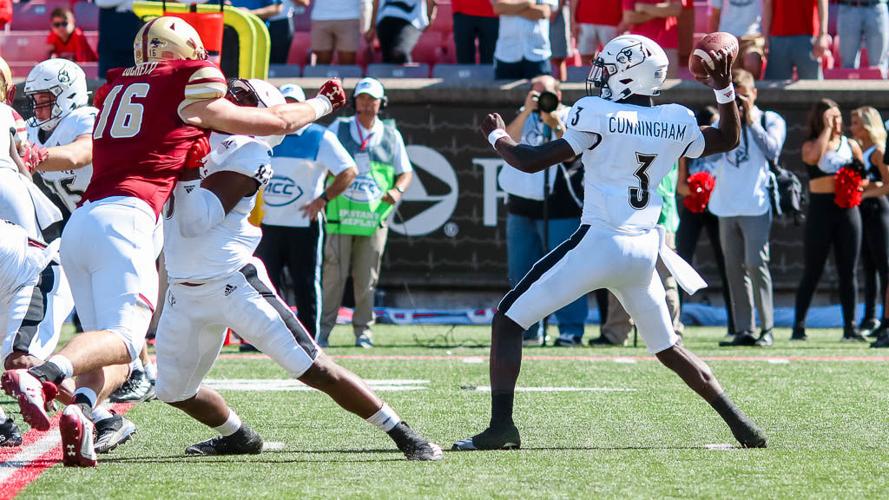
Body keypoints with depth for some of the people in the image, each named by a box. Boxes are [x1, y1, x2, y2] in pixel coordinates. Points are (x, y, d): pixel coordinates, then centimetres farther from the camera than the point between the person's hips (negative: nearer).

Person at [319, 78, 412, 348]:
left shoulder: (391, 135, 10)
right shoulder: (338, 129, 5)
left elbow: (406, 171, 14)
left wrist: (398, 190, -8)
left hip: (375, 216, 2)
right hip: (341, 213, -2)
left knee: (366, 279, 6)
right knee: (334, 275, -5)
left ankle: (363, 330, 13)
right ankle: (323, 329, 1)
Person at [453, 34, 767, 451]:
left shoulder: (599, 116, -9)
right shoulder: (677, 123, 6)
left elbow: (530, 161, -7)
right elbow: (729, 139, 26)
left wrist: (495, 136, 10)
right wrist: (724, 89, 24)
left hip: (599, 242, -6)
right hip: (644, 249, 6)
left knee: (508, 321, 2)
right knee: (668, 346, 24)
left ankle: (501, 426, -10)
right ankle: (742, 427, 20)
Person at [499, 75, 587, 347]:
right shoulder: (524, 117, 15)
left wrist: (555, 125, -22)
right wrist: (527, 112, -13)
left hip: (559, 208, -5)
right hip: (521, 207, 5)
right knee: (521, 272, 6)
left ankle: (571, 330, -7)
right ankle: (529, 331, 13)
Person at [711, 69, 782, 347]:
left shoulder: (770, 120, 4)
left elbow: (772, 150, -12)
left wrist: (752, 121, -10)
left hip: (756, 206, -5)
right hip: (727, 207, 5)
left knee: (755, 265, -11)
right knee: (734, 269, 3)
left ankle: (767, 328, -7)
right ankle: (744, 330, 5)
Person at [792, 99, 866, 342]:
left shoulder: (851, 145, 11)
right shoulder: (810, 145, 2)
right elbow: (813, 157, -22)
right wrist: (826, 129, -13)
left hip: (848, 210, 3)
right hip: (820, 210, -3)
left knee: (848, 271, 3)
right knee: (812, 271, -1)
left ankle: (850, 326, 7)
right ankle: (799, 326, 4)